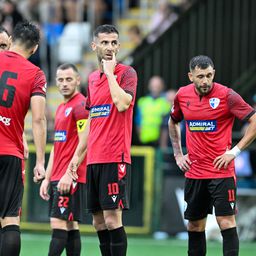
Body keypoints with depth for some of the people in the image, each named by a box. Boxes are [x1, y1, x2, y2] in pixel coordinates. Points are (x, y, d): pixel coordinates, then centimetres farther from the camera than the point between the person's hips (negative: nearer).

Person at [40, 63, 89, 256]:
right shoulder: (61, 108, 19)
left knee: (58, 223, -13)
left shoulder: (81, 105, -9)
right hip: (57, 178, 9)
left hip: (71, 178, -9)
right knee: (70, 226, 7)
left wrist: (69, 174, -21)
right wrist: (47, 178, 19)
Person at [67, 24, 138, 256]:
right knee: (99, 220, 8)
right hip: (94, 158, 7)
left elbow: (122, 104, -23)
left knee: (112, 217, -12)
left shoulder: (127, 72, -4)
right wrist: (77, 155, 19)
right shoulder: (93, 78, 17)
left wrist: (110, 72, -13)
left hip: (115, 158, -7)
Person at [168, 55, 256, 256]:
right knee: (195, 225, 10)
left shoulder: (226, 95, -11)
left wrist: (235, 151, -15)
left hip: (221, 171, -5)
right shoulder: (182, 95, 4)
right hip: (194, 171, 5)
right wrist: (178, 154, 15)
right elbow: (173, 122, 24)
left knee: (226, 221, -11)